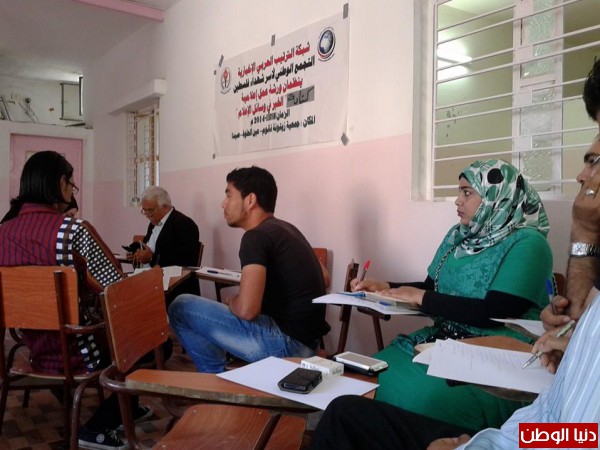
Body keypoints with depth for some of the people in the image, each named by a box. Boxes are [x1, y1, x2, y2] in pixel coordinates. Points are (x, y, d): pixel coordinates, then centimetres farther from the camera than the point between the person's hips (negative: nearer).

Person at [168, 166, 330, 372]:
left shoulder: (256, 237, -14)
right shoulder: (285, 229, 13)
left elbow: (246, 309, -26)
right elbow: (322, 278, 25)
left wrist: (230, 301, -1)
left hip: (285, 343, -10)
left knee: (180, 307, -2)